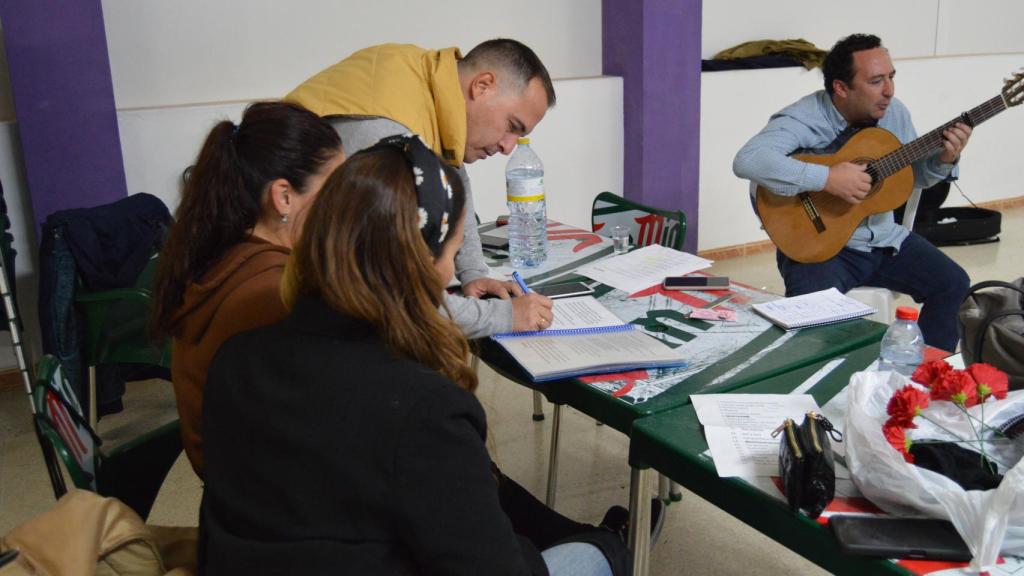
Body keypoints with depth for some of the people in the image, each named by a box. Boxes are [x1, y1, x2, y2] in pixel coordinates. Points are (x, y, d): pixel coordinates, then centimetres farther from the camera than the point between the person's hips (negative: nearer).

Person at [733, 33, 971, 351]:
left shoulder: (894, 112, 3)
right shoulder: (803, 119, -20)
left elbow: (913, 175, 16)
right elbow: (747, 160, -39)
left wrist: (943, 159, -7)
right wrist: (827, 178, -39)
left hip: (884, 238, 7)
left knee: (952, 283, -1)